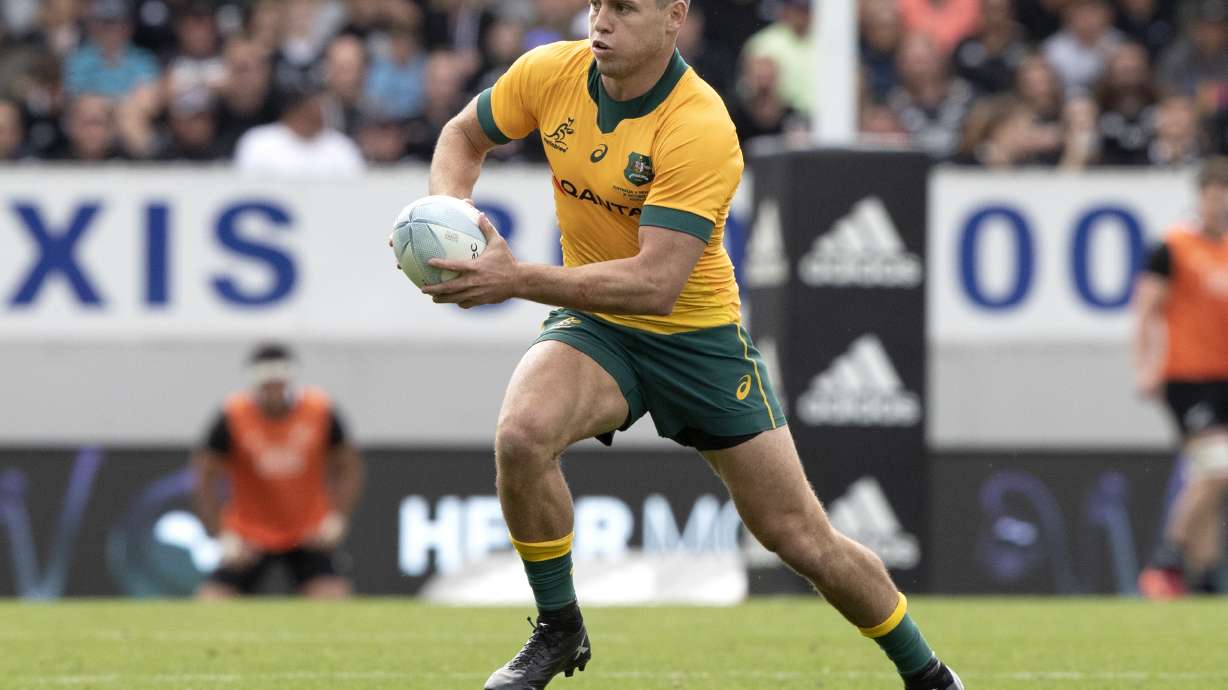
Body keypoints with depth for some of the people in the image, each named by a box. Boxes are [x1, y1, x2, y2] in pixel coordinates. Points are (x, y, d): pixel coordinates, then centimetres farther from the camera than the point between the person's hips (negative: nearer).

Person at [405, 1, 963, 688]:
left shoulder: (702, 130, -28)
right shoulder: (551, 73, -11)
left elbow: (656, 285, -33)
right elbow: (464, 136, 9)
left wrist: (519, 280, -38)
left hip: (699, 334, -3)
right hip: (593, 324, 3)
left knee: (805, 540, 0)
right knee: (522, 434, -30)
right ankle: (559, 630, -8)